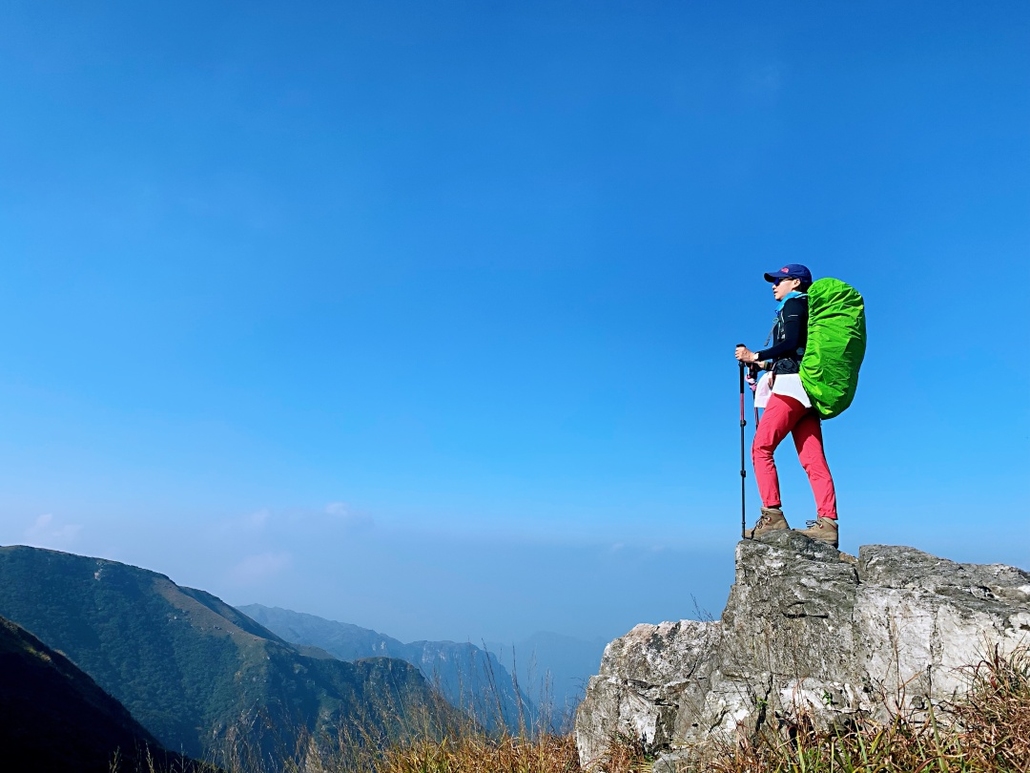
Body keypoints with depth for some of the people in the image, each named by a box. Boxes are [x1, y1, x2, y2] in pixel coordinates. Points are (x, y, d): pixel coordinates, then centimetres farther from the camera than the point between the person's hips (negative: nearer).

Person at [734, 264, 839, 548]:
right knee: (812, 459, -1)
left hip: (792, 385, -9)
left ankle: (772, 515, -15)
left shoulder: (794, 303, 3)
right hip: (807, 388, 9)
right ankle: (827, 522, -8)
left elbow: (791, 343, -13)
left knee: (761, 447, -10)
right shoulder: (806, 308, 28)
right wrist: (766, 365, 27)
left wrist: (755, 356, -7)